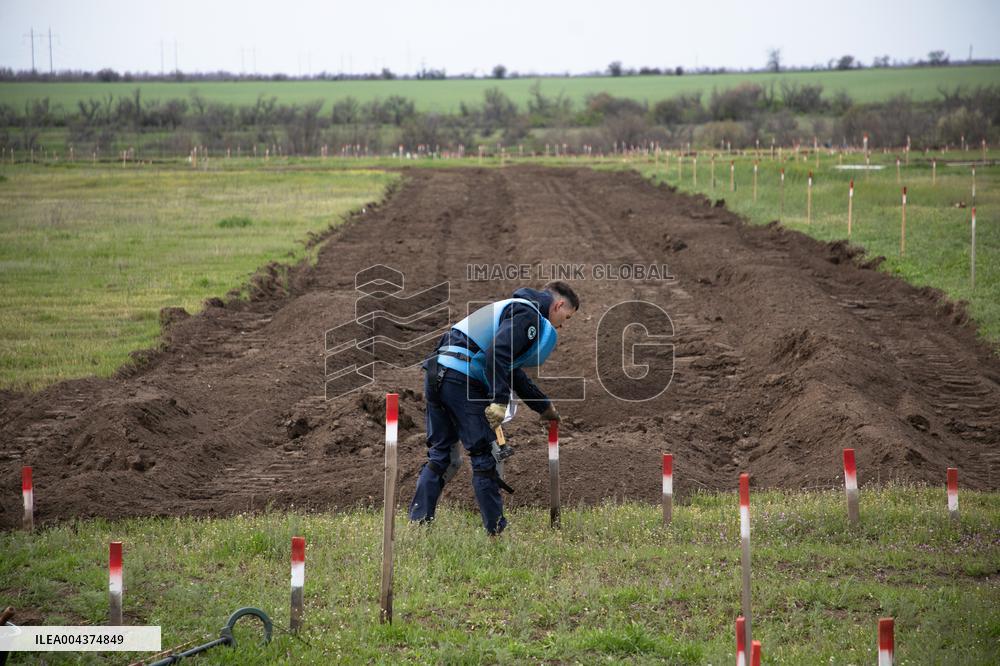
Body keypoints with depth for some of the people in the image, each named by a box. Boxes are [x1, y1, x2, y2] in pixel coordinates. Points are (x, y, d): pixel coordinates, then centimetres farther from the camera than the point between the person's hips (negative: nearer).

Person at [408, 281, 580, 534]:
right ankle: (497, 531, 4)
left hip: (437, 376, 10)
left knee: (439, 455, 14)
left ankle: (417, 523, 11)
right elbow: (497, 354, -20)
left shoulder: (514, 310, 29)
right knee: (484, 457, -1)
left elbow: (514, 374, 37)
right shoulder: (528, 315, -3)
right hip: (462, 380, -10)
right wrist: (500, 401, -22)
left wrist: (545, 406, 43)